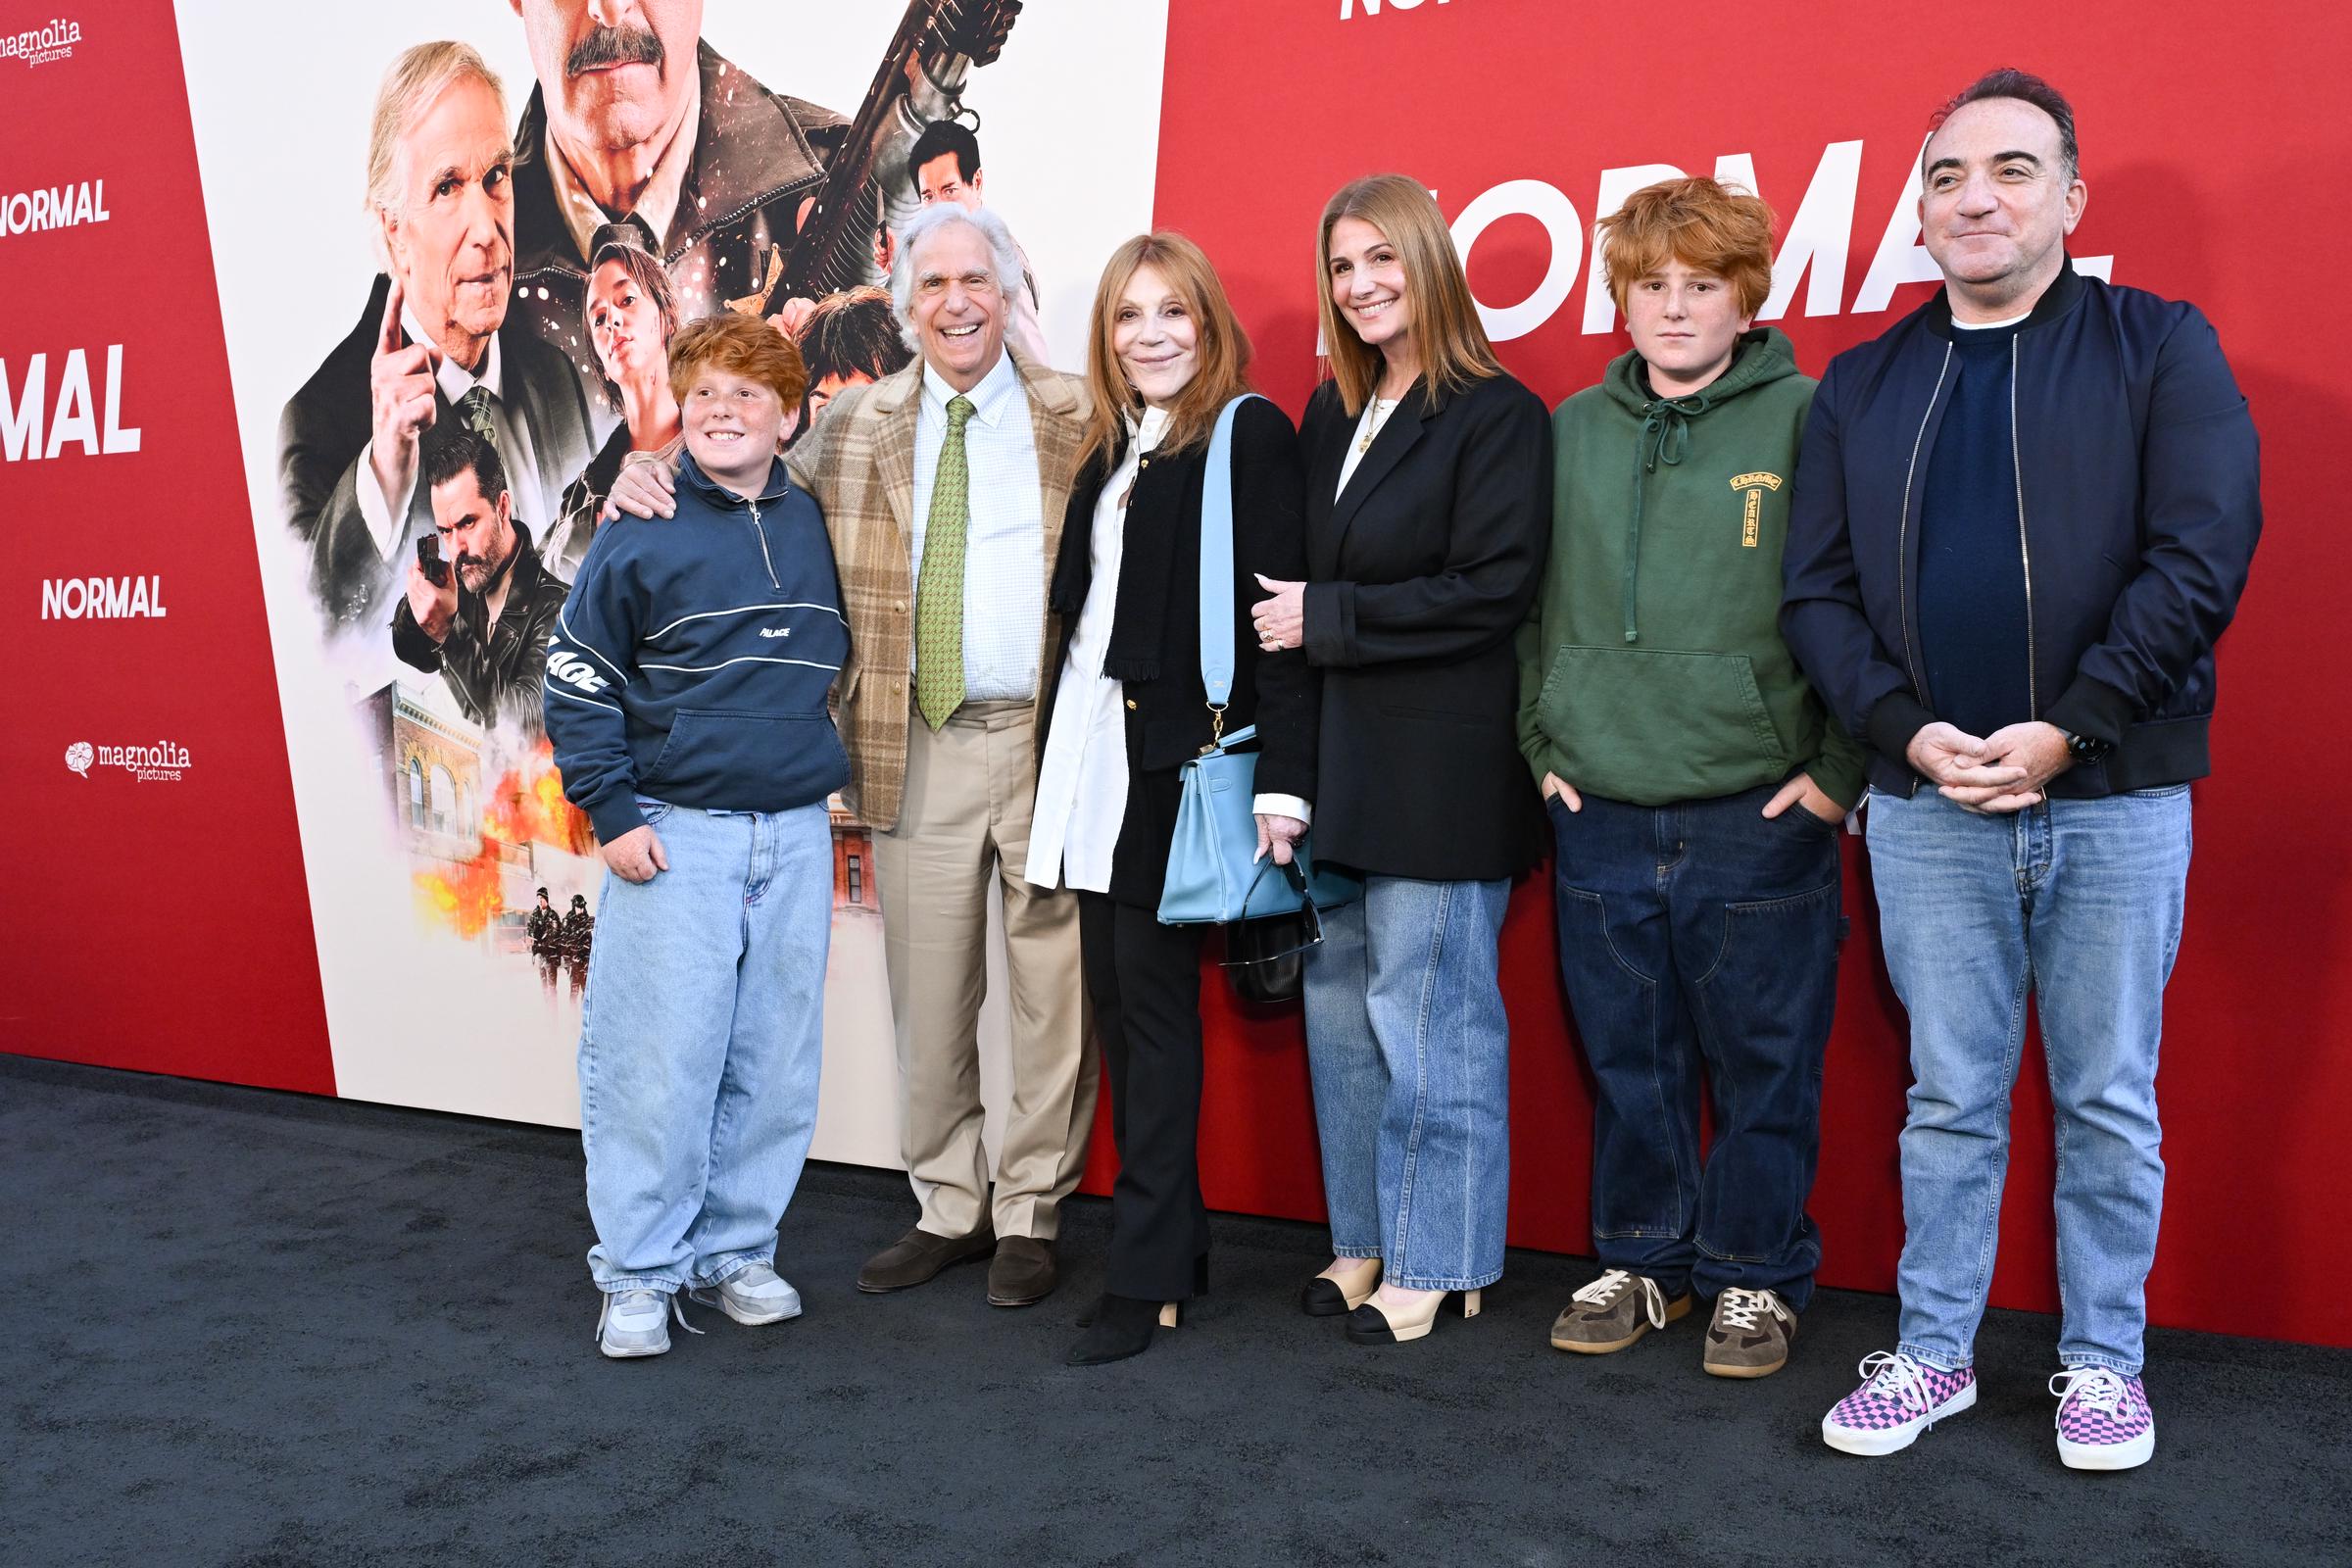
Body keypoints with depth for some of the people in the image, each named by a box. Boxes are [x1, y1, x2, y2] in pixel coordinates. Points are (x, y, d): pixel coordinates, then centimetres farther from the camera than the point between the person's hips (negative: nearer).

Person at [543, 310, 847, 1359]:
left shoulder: (819, 527, 8)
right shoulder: (640, 534, -3)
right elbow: (577, 682, -2)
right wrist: (613, 813, -8)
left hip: (797, 837, 4)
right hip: (675, 836, -4)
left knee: (775, 1064, 9)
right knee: (657, 1061, -1)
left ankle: (737, 1250, 24)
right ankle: (640, 1274, 13)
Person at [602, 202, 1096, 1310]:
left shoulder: (1082, 420, 3)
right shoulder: (855, 427, 11)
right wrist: (653, 480, -2)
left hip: (1054, 740, -2)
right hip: (920, 750, 2)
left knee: (1053, 989, 6)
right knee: (927, 993, 11)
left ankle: (1030, 1214, 22)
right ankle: (948, 1209, 27)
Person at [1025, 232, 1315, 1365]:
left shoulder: (1248, 435, -7)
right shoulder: (1110, 449, 16)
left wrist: (1282, 780, -18)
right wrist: (1063, 748, 11)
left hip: (1179, 757, -7)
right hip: (1095, 757, 7)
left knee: (1154, 1004, -3)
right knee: (1113, 996, 10)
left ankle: (1147, 1278, 7)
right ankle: (1174, 1236, 23)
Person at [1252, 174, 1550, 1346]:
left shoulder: (1495, 414, -6)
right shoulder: (1330, 415, 16)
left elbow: (1491, 590, -15)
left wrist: (1326, 617, -12)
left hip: (1442, 763, -7)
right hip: (1340, 754, 7)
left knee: (1425, 1013, 0)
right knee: (1339, 1005, 11)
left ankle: (1435, 1257, 14)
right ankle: (1365, 1239, 25)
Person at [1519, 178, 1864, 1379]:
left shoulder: (1808, 421, -3)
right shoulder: (1572, 431, 9)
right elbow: (1527, 600, 15)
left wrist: (1838, 770, -7)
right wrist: (1542, 742, 9)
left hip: (1759, 816, -3)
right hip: (1600, 816, 4)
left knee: (1764, 1065, 7)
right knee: (1628, 1059, 13)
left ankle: (1753, 1277, 24)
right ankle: (1640, 1259, 30)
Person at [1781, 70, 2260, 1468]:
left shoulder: (2163, 349, 2)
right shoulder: (1862, 384, 10)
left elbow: (2200, 558, -8)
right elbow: (1818, 591, 5)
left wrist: (2066, 730, -16)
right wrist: (1906, 730, -9)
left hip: (2116, 801, -2)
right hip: (1927, 808, 2)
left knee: (2109, 1103, 9)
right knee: (1949, 1099, 11)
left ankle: (2103, 1360, 26)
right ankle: (1935, 1353, 24)